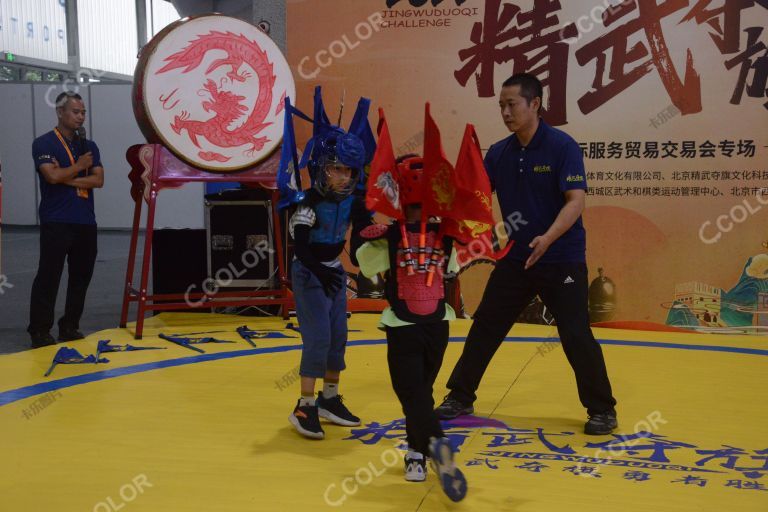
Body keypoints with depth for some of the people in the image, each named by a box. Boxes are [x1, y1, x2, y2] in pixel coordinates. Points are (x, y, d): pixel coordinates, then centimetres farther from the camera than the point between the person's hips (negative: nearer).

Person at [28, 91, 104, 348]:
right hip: (56, 222, -6)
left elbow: (98, 180, 2)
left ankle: (70, 326, 19)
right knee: (48, 276, -5)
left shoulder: (89, 146, 14)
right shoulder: (44, 143, -2)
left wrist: (69, 180, -9)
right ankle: (40, 330, 1)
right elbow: (53, 176, -17)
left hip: (86, 222, 6)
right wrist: (79, 166, -4)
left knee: (81, 276, 8)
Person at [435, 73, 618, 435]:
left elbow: (576, 201, -20)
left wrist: (548, 237, -35)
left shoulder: (562, 146, -13)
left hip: (562, 260, -5)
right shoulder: (499, 152, 3)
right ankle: (460, 398, 24)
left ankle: (602, 411, 13)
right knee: (484, 328, 10)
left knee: (576, 337, -5)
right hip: (515, 259, 6)